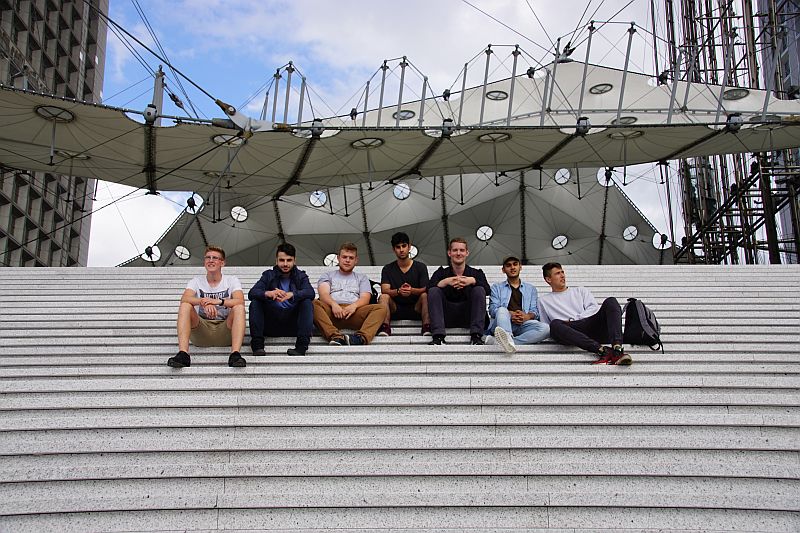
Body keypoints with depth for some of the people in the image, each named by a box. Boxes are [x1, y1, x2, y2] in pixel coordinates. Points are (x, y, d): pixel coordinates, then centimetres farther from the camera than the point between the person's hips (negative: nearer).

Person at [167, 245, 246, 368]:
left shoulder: (232, 280, 7)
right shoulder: (197, 281, 10)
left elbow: (240, 302, -13)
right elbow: (184, 299, -11)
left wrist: (218, 301, -31)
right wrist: (203, 302, -32)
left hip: (225, 329, -1)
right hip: (201, 331, 1)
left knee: (239, 308, -27)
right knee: (185, 306, -22)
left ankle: (235, 354, -44)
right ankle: (183, 354, -38)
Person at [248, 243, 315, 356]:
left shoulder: (300, 276, 10)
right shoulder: (268, 275, 11)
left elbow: (311, 293, -13)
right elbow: (251, 293, -7)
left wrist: (291, 294, -33)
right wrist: (268, 293, -30)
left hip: (293, 325, -1)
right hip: (271, 326, 1)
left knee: (307, 302, -24)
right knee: (255, 303, -18)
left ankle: (302, 346, -34)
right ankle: (257, 345, -25)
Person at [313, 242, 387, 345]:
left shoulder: (362, 278, 30)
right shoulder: (328, 276, 28)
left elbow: (365, 298, 12)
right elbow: (323, 294, 7)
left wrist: (354, 305, -13)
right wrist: (333, 304, -17)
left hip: (354, 312, 1)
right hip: (333, 311, -1)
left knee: (381, 308, -27)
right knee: (315, 303, -33)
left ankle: (361, 337, -52)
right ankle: (335, 336, -52)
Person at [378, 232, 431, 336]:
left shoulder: (420, 267, 5)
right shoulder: (387, 269, 7)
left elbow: (425, 290, -7)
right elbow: (385, 290, -7)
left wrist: (412, 290, -30)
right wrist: (398, 291, -30)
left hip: (415, 309, -1)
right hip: (395, 309, 1)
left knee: (425, 296, -28)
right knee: (383, 297, -25)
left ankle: (427, 328, -39)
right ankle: (385, 328, -39)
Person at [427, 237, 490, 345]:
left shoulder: (476, 273, 9)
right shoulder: (441, 273, 9)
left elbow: (487, 290, -10)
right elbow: (428, 288, -10)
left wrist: (473, 281, -26)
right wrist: (445, 282, -25)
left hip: (467, 316, 0)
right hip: (447, 318, 0)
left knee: (479, 290, -20)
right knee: (434, 291, -19)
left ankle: (476, 336, -27)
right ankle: (438, 336, -30)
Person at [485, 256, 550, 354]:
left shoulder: (531, 289, 28)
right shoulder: (497, 287, 22)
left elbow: (534, 311, 16)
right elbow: (493, 309, 7)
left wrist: (527, 316, -10)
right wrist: (510, 314, -14)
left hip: (523, 324, 2)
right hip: (501, 324, -1)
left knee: (545, 328, -30)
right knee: (502, 310, -35)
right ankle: (507, 339, -65)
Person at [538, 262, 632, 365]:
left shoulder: (580, 291, 30)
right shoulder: (543, 300, 26)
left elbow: (594, 308, 12)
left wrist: (573, 320, -3)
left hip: (591, 324, 2)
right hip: (571, 331, -2)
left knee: (610, 301, -22)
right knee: (555, 324, -37)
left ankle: (617, 348, -43)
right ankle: (601, 350, -47)